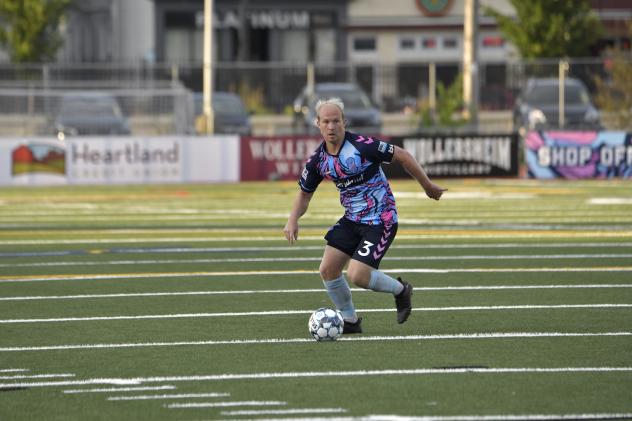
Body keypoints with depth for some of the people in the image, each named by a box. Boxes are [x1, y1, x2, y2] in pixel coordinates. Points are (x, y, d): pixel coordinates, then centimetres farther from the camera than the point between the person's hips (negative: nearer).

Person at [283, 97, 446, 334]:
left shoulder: (363, 146, -21)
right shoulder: (317, 160, -3)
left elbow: (402, 157, -11)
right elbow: (304, 194, 12)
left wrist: (428, 187, -4)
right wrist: (293, 220, -7)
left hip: (380, 220, -7)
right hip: (352, 219, 7)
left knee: (357, 275, -17)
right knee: (328, 269, -1)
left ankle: (400, 290, 12)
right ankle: (350, 321, 19)